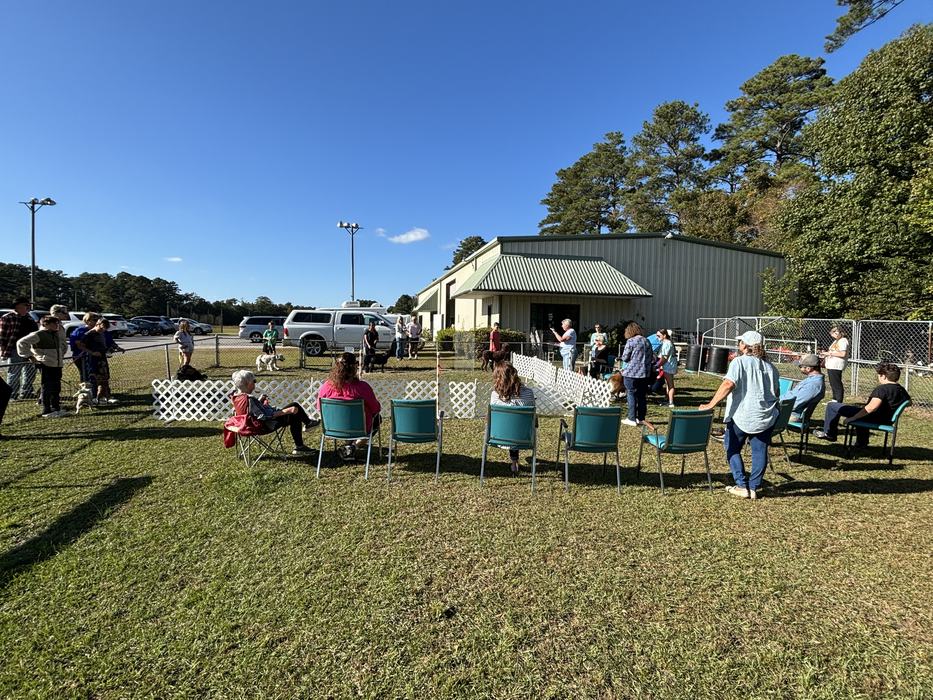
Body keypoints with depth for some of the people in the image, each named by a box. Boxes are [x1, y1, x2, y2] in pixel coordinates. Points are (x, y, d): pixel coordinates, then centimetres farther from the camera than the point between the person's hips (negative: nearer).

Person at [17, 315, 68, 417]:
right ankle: (46, 411, 3)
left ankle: (56, 409, 19)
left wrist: (61, 355, 25)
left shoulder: (57, 334, 15)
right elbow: (21, 343, -14)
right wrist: (29, 356, -10)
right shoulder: (38, 335, -10)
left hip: (57, 365, 8)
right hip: (45, 365, -8)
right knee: (47, 388, -3)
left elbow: (64, 344, 35)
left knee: (56, 388, 11)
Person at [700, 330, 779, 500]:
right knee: (760, 451, 11)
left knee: (733, 449, 10)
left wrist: (710, 404, -23)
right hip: (766, 416, 6)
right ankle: (754, 488, 16)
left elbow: (728, 384, -23)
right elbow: (776, 392, 17)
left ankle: (742, 486, 9)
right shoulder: (769, 366, 11)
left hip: (742, 416, -5)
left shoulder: (739, 361, -9)